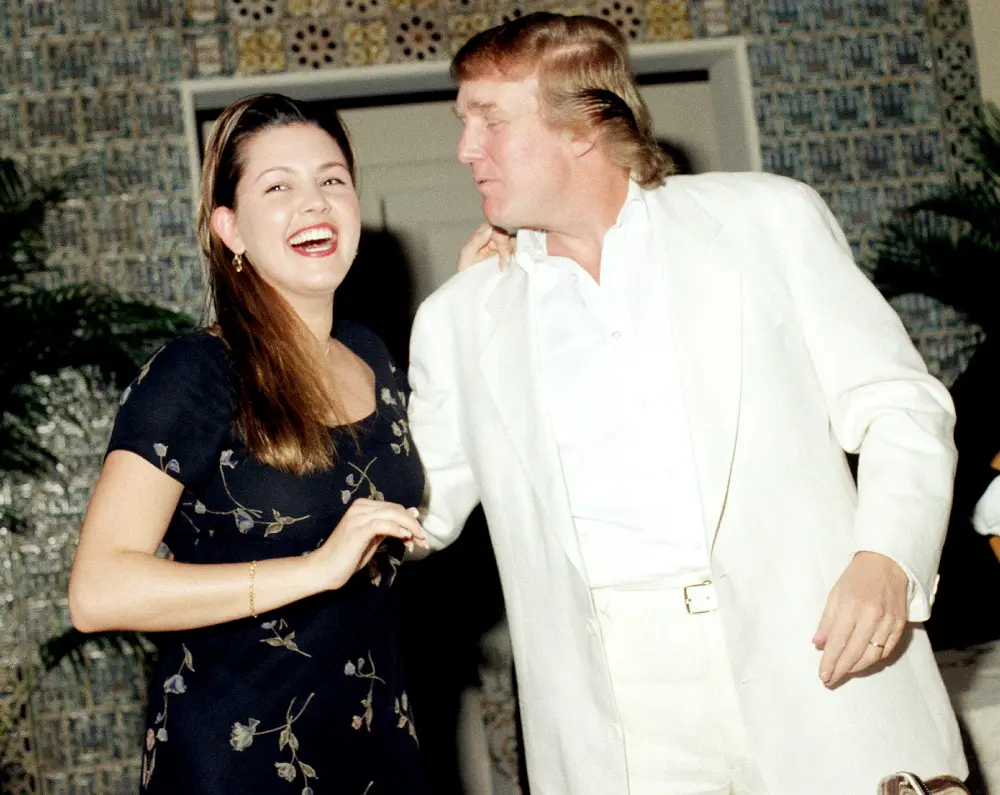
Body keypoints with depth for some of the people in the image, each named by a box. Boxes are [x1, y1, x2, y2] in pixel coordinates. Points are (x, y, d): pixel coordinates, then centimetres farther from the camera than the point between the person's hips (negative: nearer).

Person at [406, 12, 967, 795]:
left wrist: (887, 560, -11)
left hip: (815, 677, -1)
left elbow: (900, 406, 4)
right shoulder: (458, 319, 13)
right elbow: (418, 514, 19)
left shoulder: (768, 219, 6)